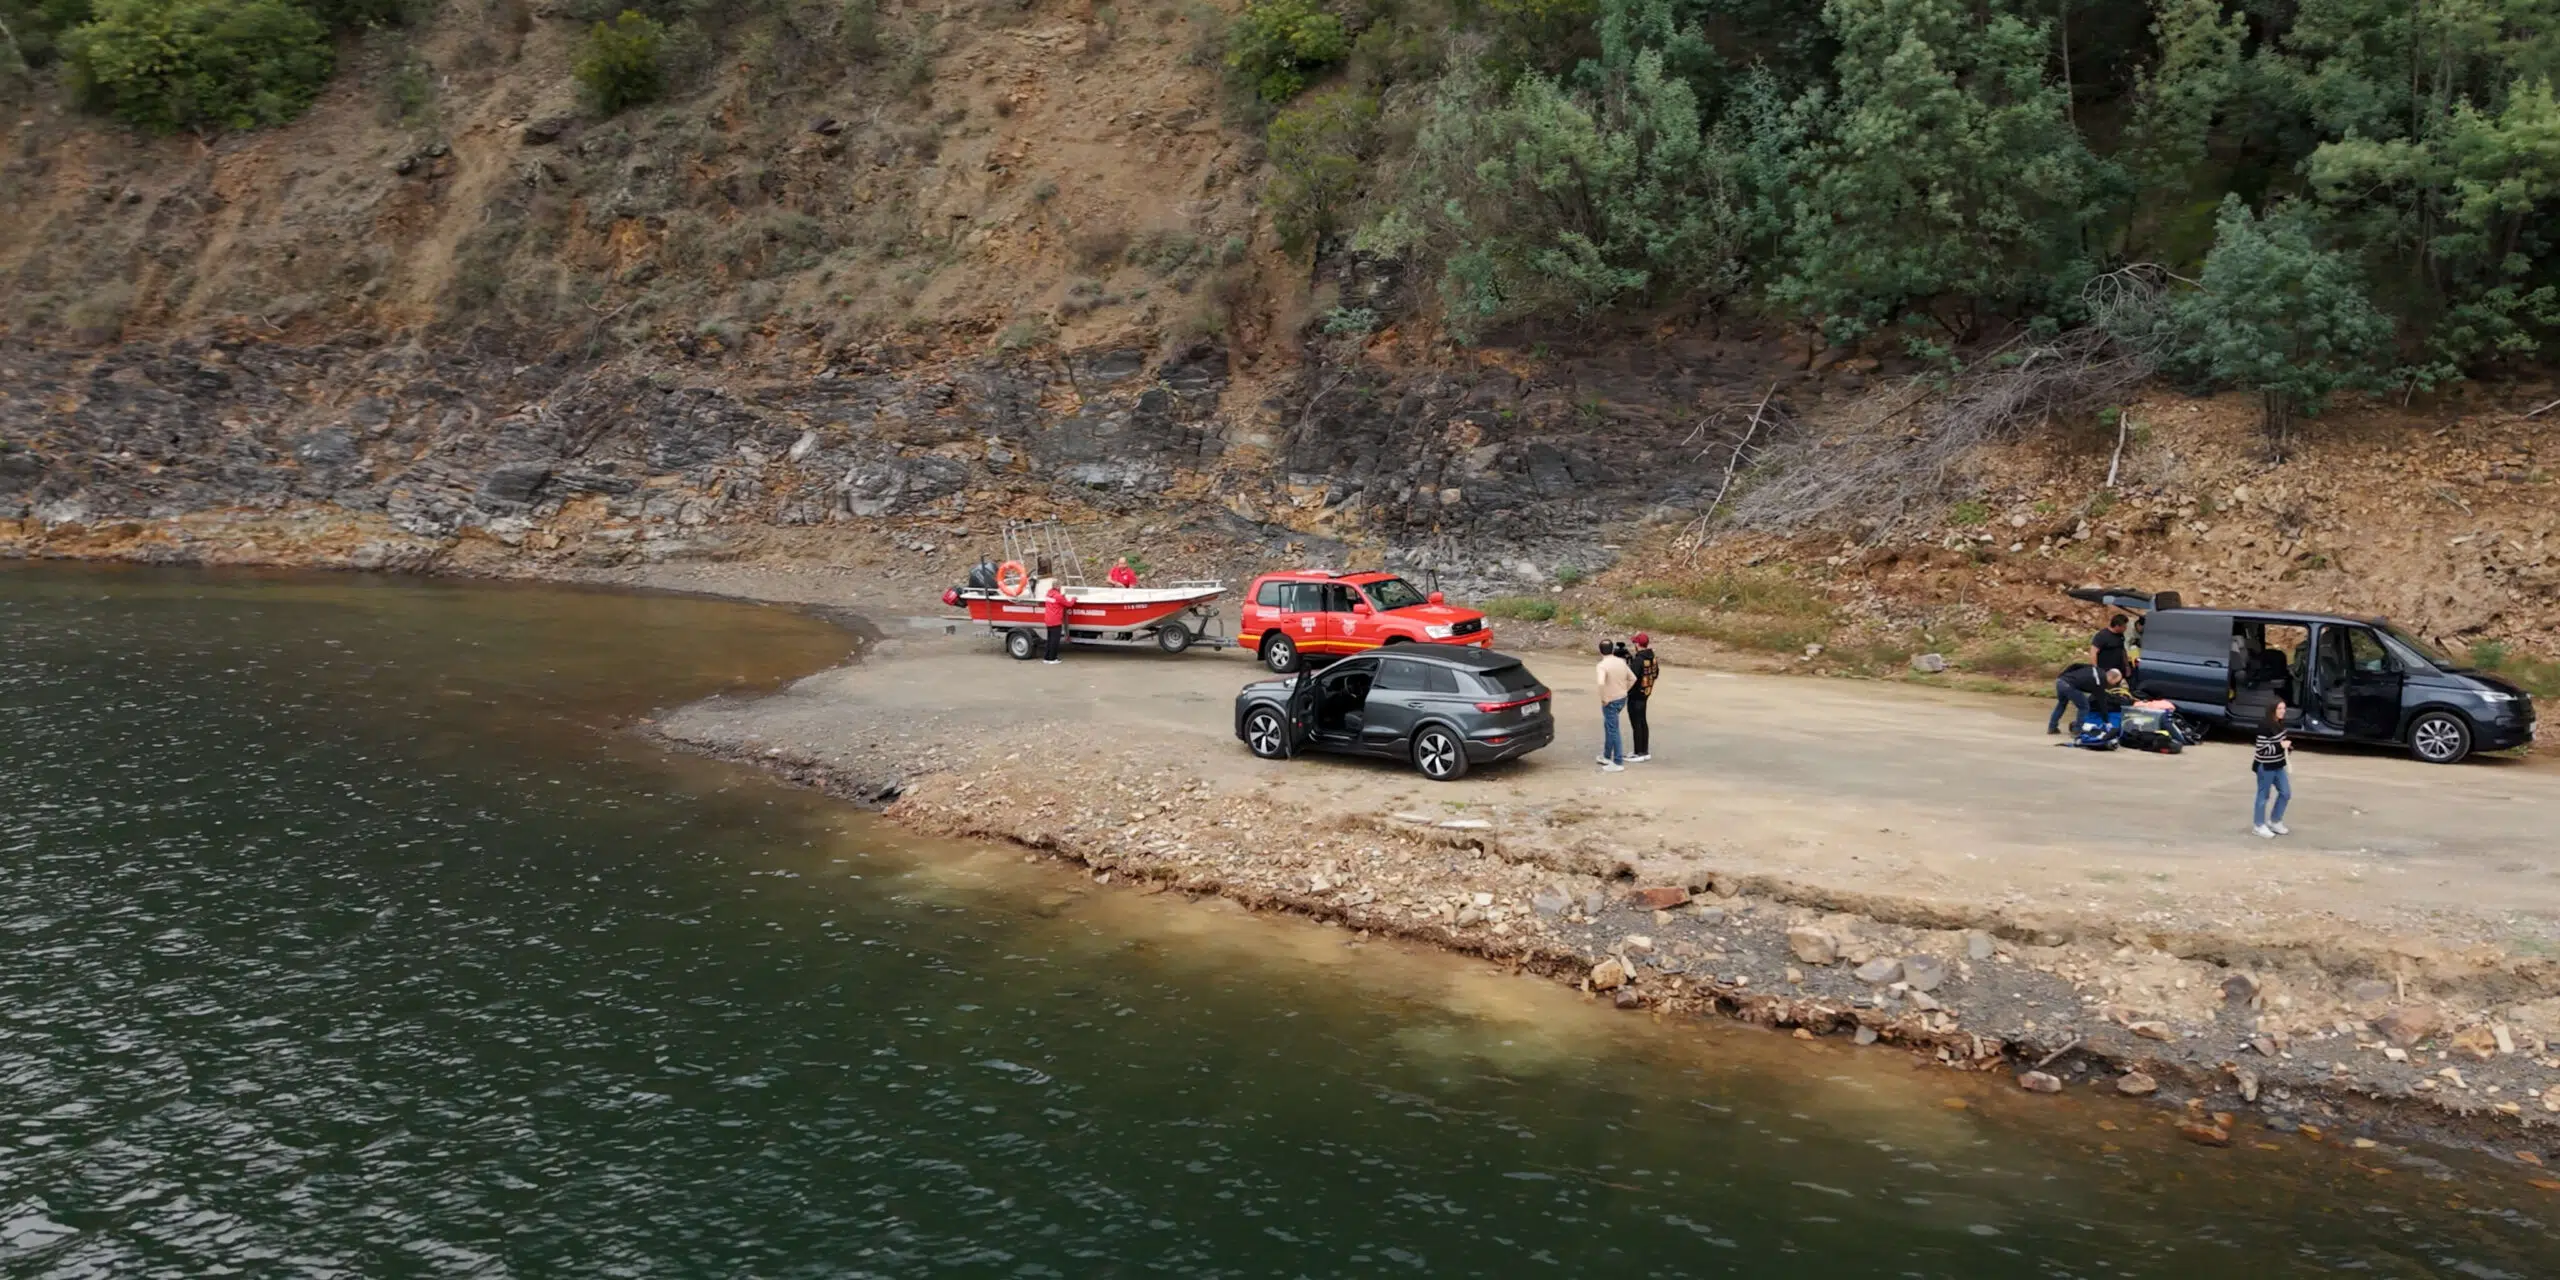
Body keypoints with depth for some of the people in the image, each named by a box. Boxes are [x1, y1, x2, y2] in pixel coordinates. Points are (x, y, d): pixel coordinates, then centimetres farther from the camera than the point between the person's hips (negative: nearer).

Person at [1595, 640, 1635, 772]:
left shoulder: (1603, 665, -18)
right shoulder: (1621, 662, 4)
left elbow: (1601, 683, -33)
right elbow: (1632, 678, 12)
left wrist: (1603, 698, -20)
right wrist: (1624, 691, 16)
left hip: (1610, 702, -8)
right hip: (1622, 699, 8)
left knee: (1613, 731, -2)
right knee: (1608, 726, 23)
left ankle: (1618, 763, 0)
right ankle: (1607, 756, 33)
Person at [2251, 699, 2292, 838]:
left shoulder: (2279, 724, 4)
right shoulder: (2264, 726, -22)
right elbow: (2262, 749, -23)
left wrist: (2288, 748, 1)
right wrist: (2281, 746, -24)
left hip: (2278, 766, 8)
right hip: (2265, 767, -8)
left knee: (2286, 793, 13)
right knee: (2263, 796, 4)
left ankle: (2274, 822, 29)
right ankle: (2259, 826, 18)